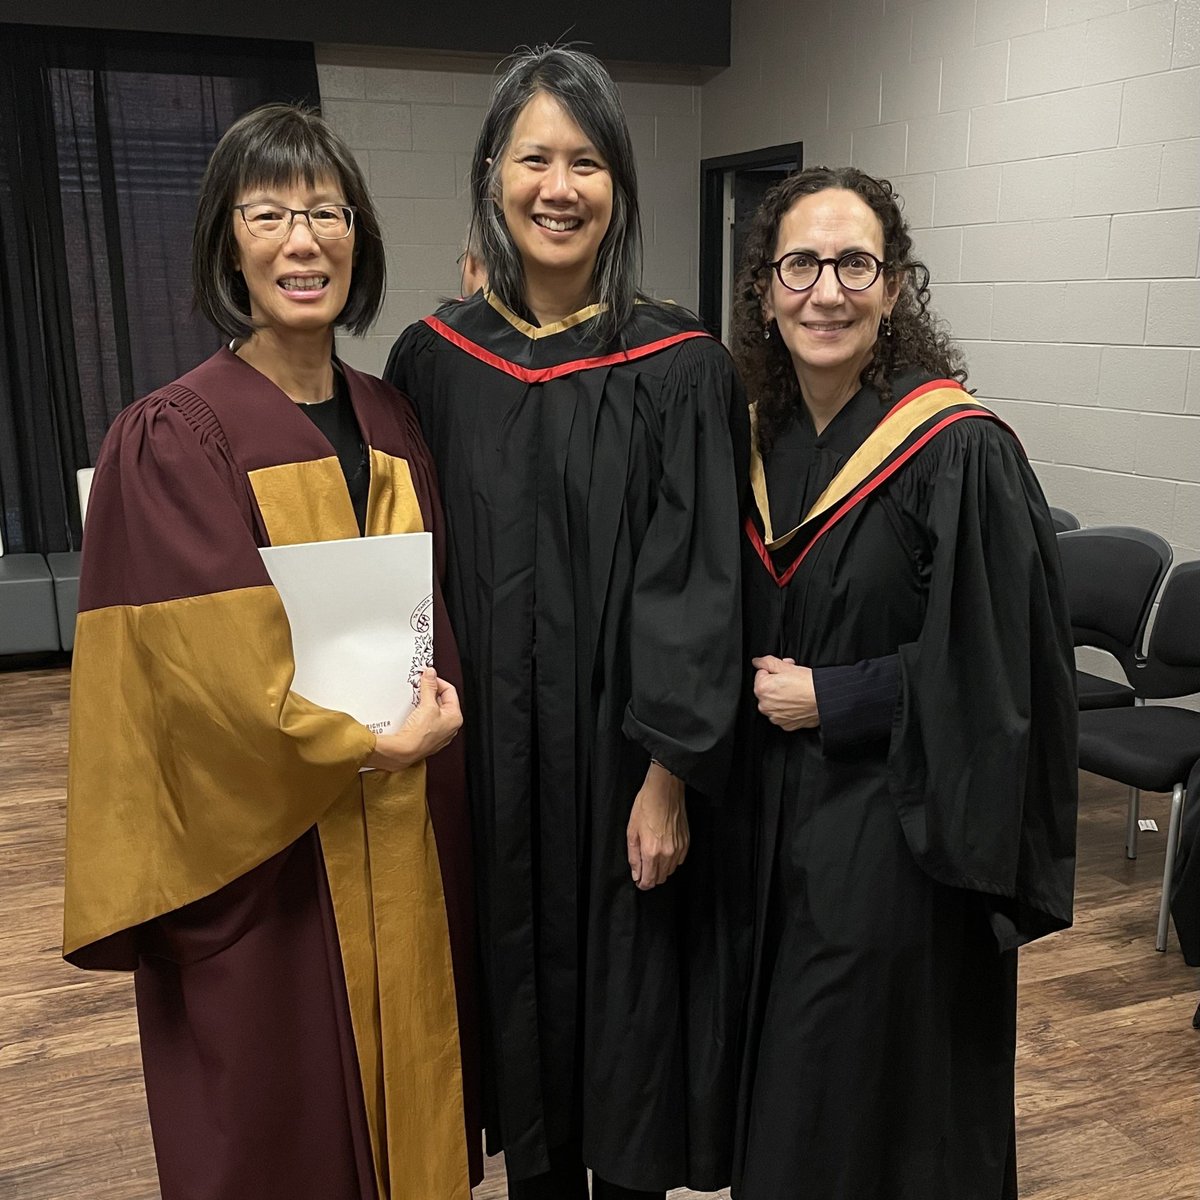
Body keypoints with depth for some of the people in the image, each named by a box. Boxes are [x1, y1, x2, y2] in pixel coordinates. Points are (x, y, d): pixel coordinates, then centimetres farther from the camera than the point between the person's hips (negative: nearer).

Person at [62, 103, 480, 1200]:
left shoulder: (391, 421, 6)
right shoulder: (173, 439, -11)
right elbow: (215, 667, -17)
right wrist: (371, 742, -15)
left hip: (408, 844, 5)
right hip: (266, 851, -5)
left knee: (409, 1095, 17)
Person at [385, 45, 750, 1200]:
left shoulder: (679, 370, -8)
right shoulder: (432, 359, 1)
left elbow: (697, 588, -10)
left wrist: (667, 780, -13)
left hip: (623, 759, -2)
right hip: (489, 762, 3)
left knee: (626, 1002, 12)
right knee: (518, 990, 16)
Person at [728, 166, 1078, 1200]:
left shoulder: (962, 454, -17)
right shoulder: (759, 441, 2)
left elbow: (996, 669, -17)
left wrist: (828, 700, -15)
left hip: (897, 842, -6)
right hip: (777, 830, 6)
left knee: (880, 1112, 11)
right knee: (782, 1098, 22)